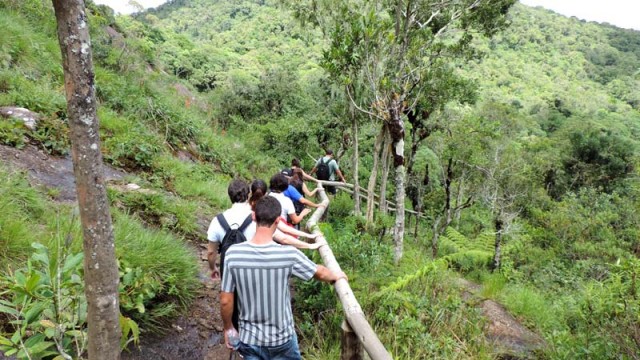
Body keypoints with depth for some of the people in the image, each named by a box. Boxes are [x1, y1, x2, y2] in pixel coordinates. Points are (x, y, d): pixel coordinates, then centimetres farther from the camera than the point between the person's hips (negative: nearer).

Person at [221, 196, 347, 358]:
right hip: (282, 339, -1)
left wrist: (228, 328, 10)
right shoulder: (289, 254, -21)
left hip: (249, 339, 1)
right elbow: (320, 273, -2)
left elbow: (225, 301, -9)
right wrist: (336, 276, 21)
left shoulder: (233, 253, -18)